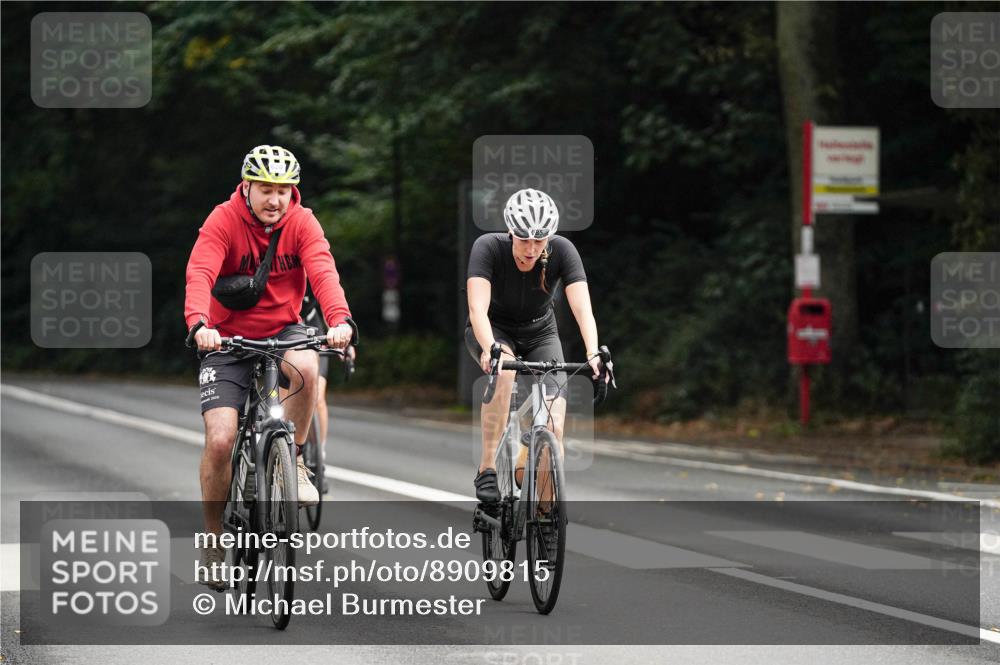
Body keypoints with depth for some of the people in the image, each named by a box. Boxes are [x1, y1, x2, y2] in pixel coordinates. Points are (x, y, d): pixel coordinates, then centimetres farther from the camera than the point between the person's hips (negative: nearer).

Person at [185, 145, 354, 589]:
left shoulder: (301, 223, -10)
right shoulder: (223, 221, -15)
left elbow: (323, 271, -25)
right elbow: (200, 274, -30)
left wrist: (339, 319, -45)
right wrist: (199, 324, -49)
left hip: (282, 329, 1)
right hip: (228, 336, -1)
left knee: (306, 368, -35)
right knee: (220, 440, -15)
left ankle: (294, 458, -10)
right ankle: (214, 536, 6)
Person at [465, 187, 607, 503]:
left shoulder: (562, 251, -24)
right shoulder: (488, 247, -29)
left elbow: (582, 308, -32)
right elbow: (477, 308, -39)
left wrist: (593, 353, -50)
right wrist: (491, 350, -57)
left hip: (540, 333, 2)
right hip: (493, 331, -2)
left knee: (554, 422, -18)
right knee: (504, 371, -38)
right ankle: (488, 469, -30)